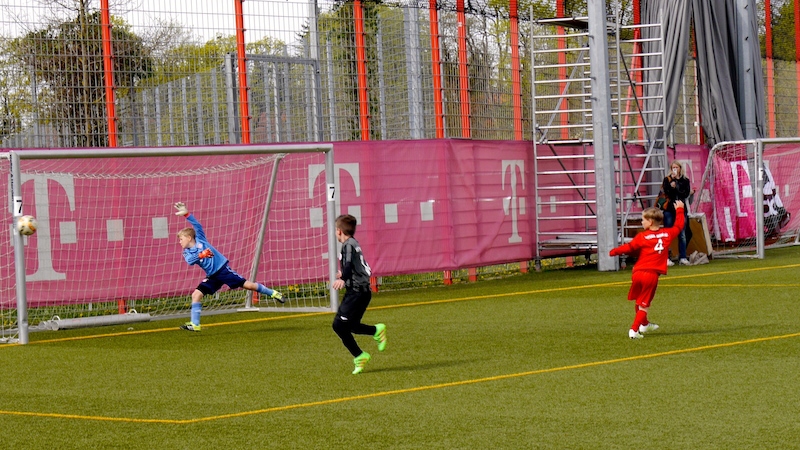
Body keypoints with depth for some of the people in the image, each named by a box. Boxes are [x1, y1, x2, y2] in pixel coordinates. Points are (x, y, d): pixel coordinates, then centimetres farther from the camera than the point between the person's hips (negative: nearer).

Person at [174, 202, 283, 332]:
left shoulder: (199, 239, -2)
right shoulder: (187, 253, 4)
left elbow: (197, 225, -15)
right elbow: (190, 260, -20)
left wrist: (186, 214, -26)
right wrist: (201, 255, -36)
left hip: (222, 268, -4)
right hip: (212, 277, 4)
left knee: (247, 284, -5)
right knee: (196, 294, -10)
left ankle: (273, 293, 12)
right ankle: (194, 324, -6)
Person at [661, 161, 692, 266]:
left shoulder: (685, 180, 11)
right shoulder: (667, 179, 6)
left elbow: (686, 194, -2)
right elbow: (666, 191, -10)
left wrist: (675, 187, -9)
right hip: (669, 210, -2)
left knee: (682, 235, 1)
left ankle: (682, 258, 5)